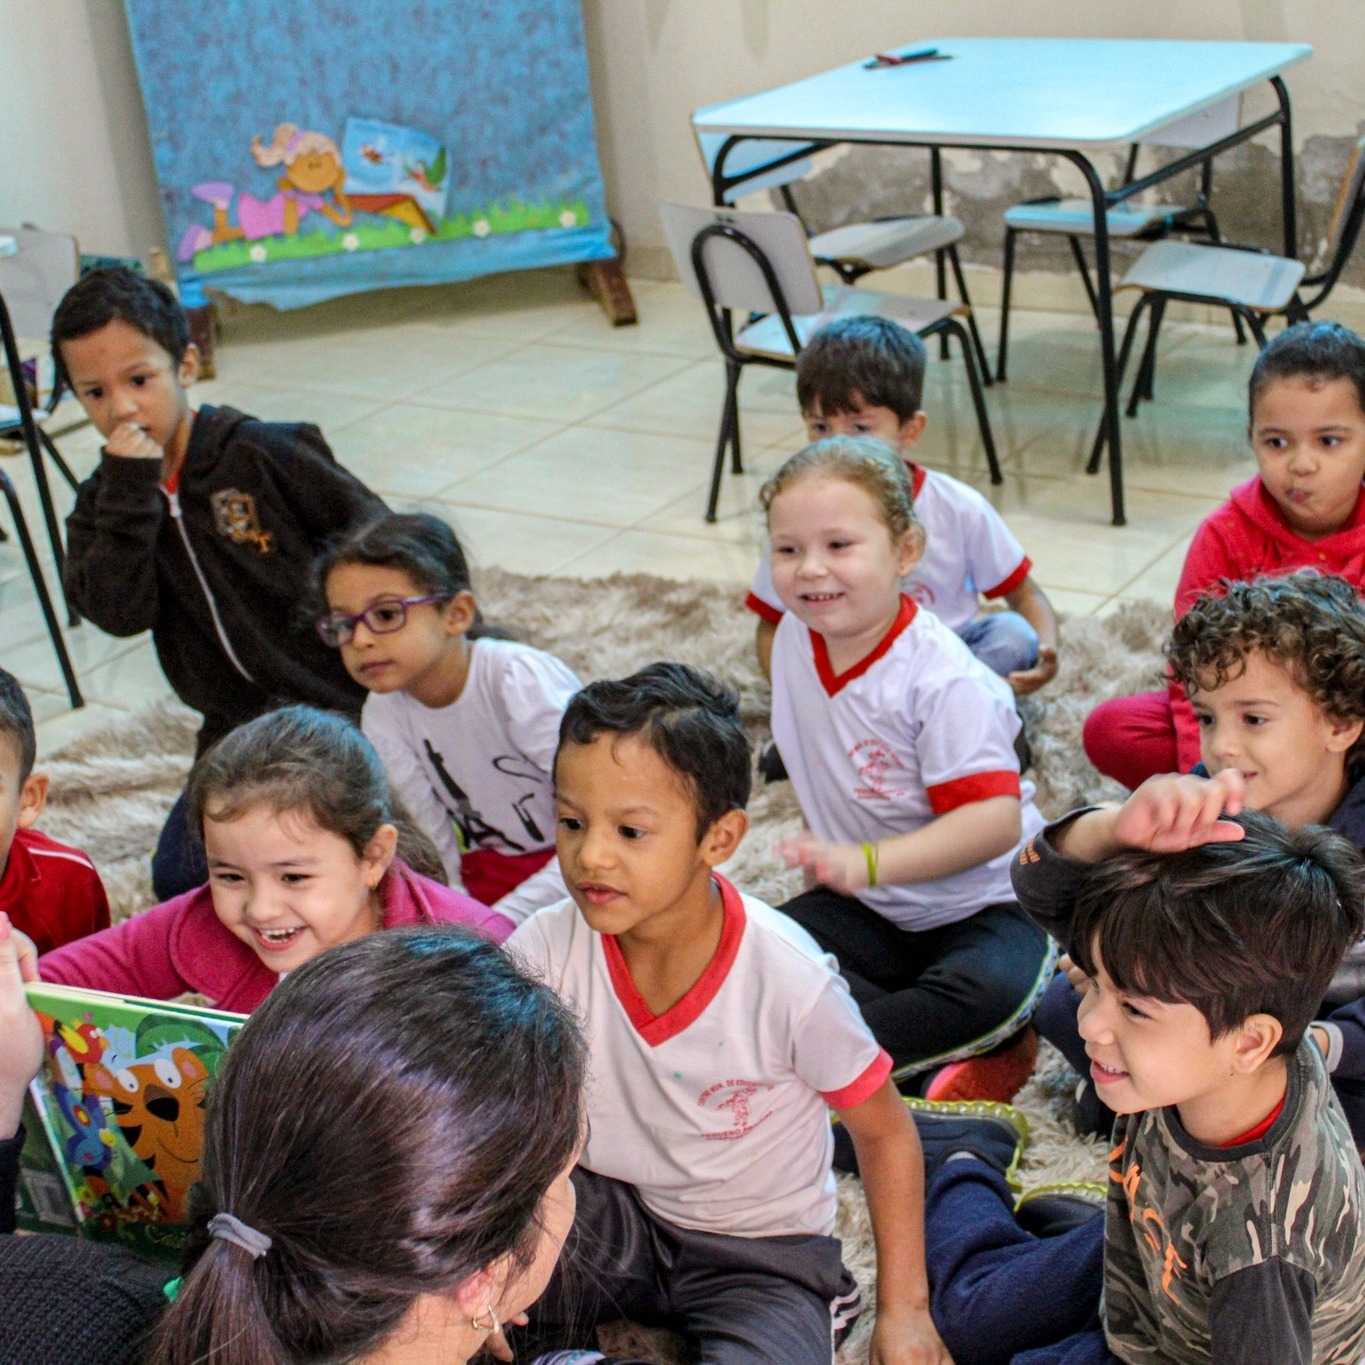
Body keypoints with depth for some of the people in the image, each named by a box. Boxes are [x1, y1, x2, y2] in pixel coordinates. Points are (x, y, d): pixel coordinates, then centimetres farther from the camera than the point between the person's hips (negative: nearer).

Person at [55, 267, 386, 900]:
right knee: (181, 879, -5)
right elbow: (119, 612, -15)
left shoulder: (266, 453, -9)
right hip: (240, 734, 5)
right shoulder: (103, 503, 3)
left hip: (344, 708, -4)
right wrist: (130, 491, -21)